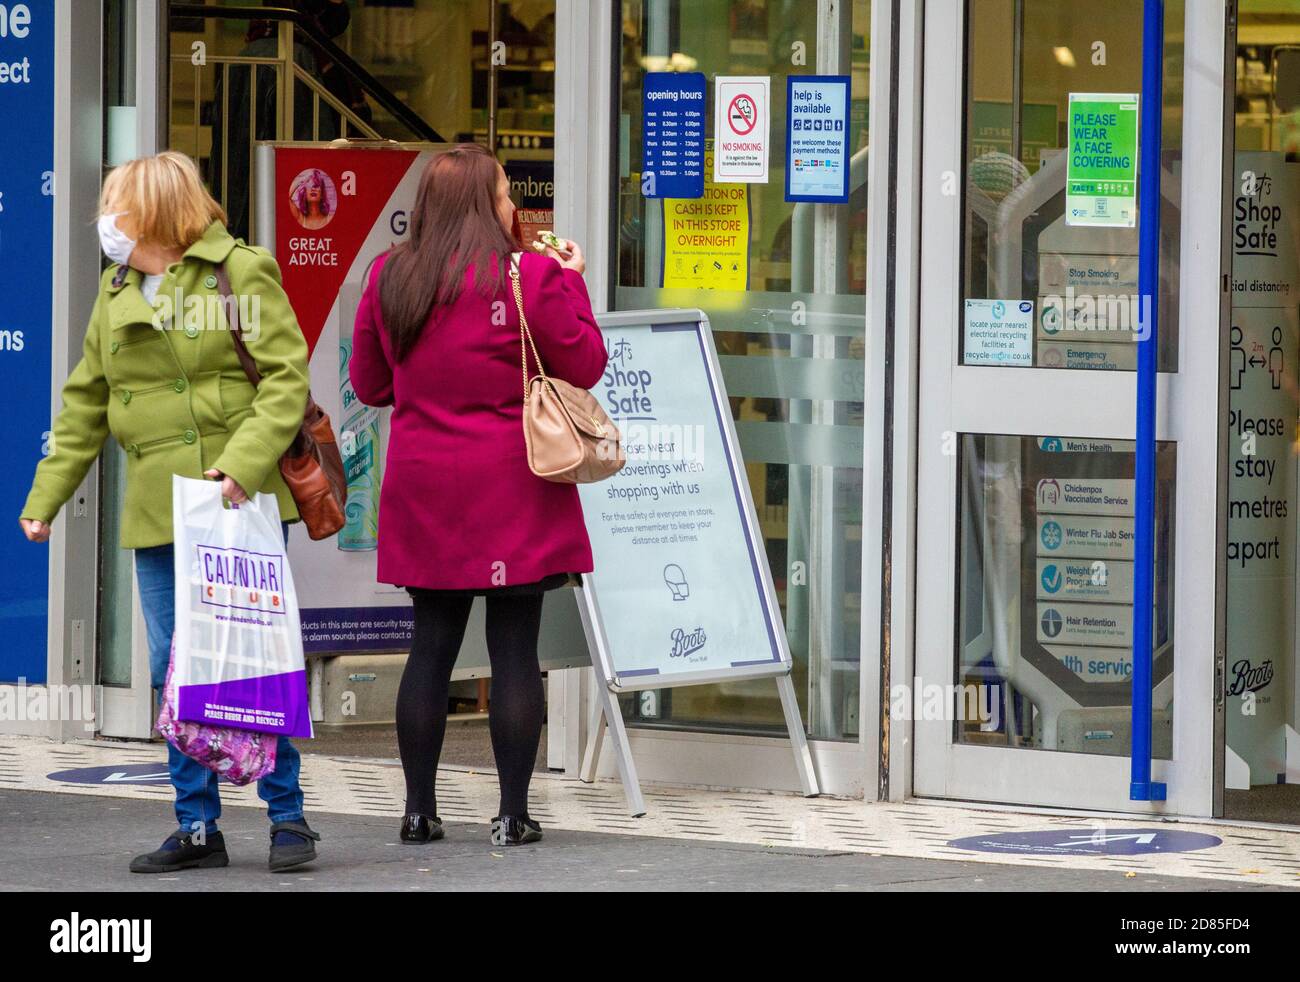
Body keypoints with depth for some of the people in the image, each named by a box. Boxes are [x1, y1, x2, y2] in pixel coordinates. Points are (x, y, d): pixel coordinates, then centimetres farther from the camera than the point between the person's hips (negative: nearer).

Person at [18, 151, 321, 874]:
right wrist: (45, 496, 17)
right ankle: (198, 826, 12)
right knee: (174, 670, 5)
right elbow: (85, 404, 22)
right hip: (155, 512, 6)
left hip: (238, 507, -6)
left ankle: (287, 815, 6)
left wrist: (245, 460, -21)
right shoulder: (115, 292, 17)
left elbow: (287, 378, -8)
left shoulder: (240, 271, -3)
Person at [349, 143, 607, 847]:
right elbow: (585, 366, -1)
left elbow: (369, 384, 13)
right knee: (514, 650, 1)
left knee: (431, 645, 9)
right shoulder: (530, 276, -10)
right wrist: (573, 283, 9)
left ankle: (419, 810, 11)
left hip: (423, 487, 4)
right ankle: (513, 814, 2)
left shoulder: (389, 278, 3)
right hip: (513, 492, -4)